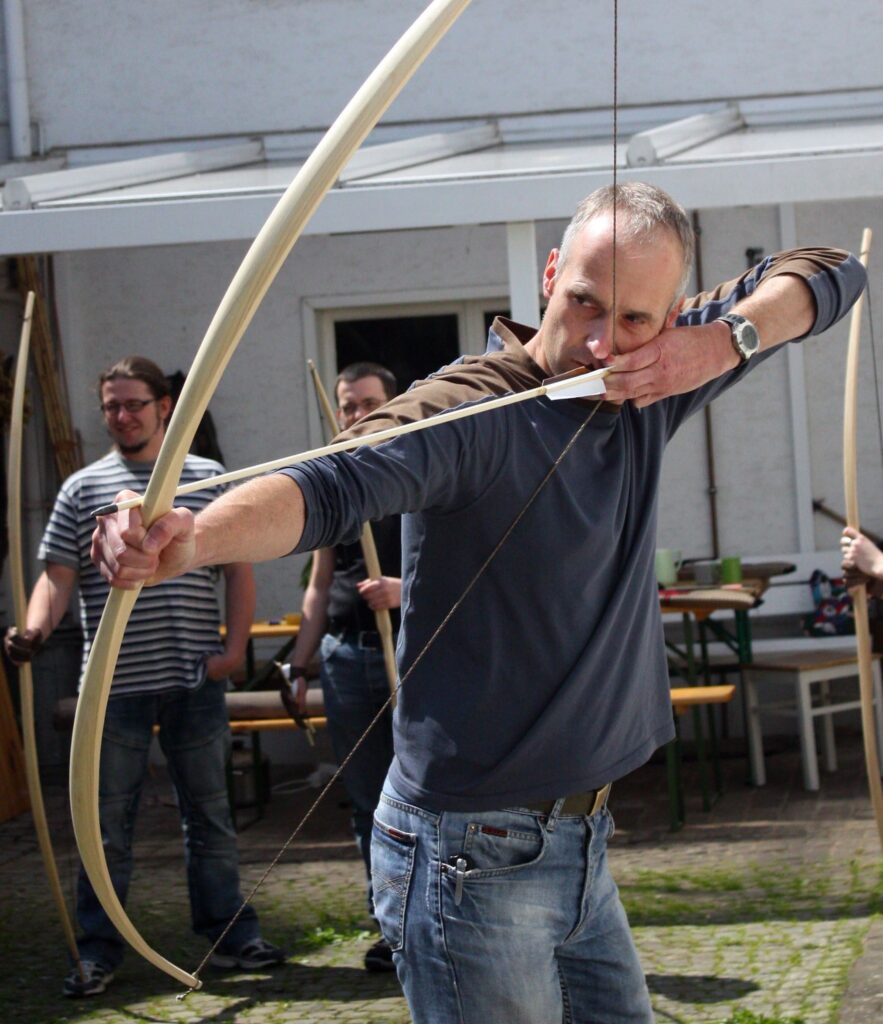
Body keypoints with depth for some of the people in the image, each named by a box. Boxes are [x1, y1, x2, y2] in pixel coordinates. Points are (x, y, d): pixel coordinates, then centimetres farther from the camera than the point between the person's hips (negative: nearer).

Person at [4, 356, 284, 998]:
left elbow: (238, 567, 7)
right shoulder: (84, 488, 4)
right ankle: (98, 954, 11)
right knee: (108, 825, 5)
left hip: (196, 682, 1)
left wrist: (235, 645, -4)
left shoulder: (209, 478, 7)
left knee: (210, 817, 11)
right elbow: (58, 576, -2)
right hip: (116, 685, -1)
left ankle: (231, 936, 20)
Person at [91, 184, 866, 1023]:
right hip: (474, 859, -8)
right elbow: (335, 486, -39)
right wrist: (190, 539, -59)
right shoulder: (470, 411, -20)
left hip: (581, 847, 8)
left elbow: (829, 273, 9)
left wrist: (726, 341, -12)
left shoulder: (645, 395, 3)